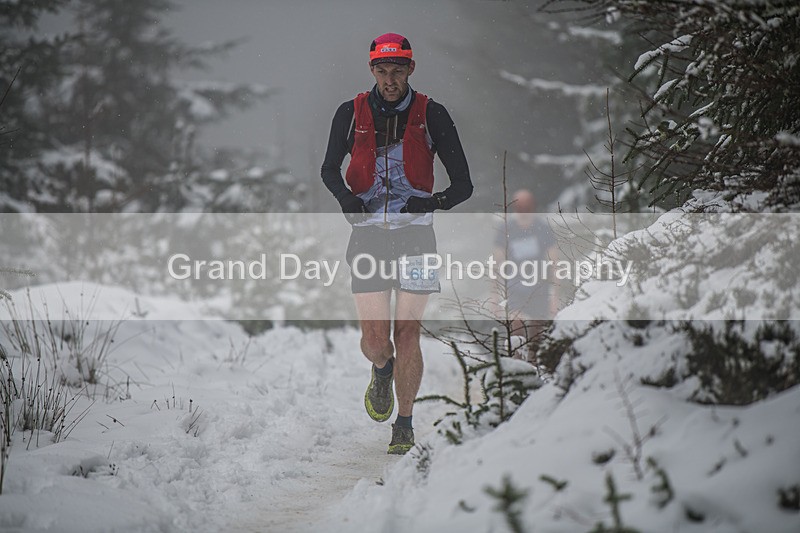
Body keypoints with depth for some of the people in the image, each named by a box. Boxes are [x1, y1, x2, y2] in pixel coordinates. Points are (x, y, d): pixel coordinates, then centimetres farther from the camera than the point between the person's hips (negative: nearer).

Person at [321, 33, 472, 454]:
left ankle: (404, 425, 8)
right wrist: (346, 197, -6)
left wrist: (437, 201, -22)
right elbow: (329, 169, 14)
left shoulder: (431, 115, -1)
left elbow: (463, 184, -2)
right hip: (368, 232, 1)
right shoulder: (351, 114, 2)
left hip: (415, 232, -1)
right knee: (374, 336, -5)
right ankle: (382, 371, 32)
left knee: (407, 331, -5)